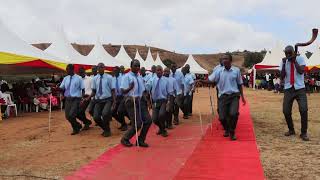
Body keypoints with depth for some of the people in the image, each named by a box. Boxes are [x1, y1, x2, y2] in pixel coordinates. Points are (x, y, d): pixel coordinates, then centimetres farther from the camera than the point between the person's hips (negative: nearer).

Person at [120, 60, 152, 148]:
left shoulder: (140, 77, 13)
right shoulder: (127, 76, -7)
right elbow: (123, 91, -14)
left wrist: (144, 97, 3)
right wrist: (130, 88, -32)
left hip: (140, 101, 7)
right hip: (131, 101, -7)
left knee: (148, 120, 1)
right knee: (137, 123, -8)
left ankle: (140, 140, 19)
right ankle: (125, 139, 16)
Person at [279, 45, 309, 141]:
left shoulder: (300, 59, 0)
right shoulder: (283, 62, 5)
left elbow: (301, 71, -16)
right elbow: (282, 77, -4)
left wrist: (294, 60, -14)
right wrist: (284, 63, -11)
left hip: (300, 88, -2)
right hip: (288, 89, 2)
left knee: (303, 110, -12)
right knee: (286, 111, -1)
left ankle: (304, 133, 3)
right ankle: (291, 130, 21)